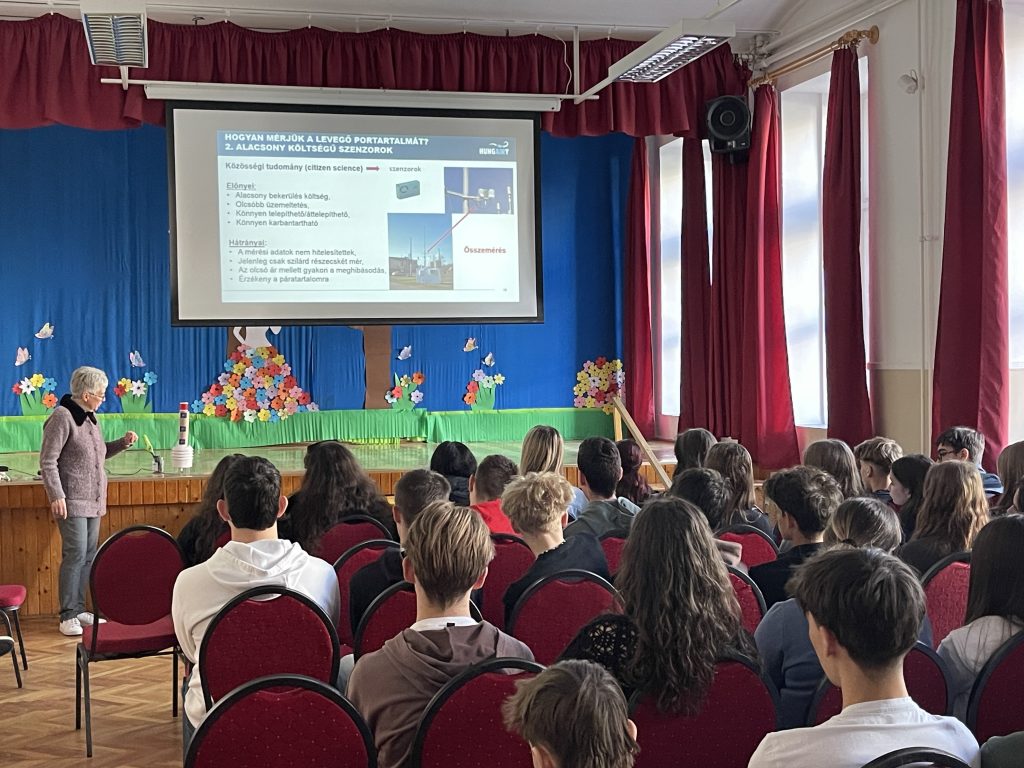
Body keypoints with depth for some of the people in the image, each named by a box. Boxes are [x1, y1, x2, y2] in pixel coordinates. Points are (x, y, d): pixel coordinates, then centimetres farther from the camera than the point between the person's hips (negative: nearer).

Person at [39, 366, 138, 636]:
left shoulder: (89, 418, 14)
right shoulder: (62, 417, -12)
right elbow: (47, 461, -14)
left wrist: (122, 443, 11)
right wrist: (56, 496, -20)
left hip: (93, 501, 9)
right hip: (72, 501, -9)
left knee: (89, 556, 9)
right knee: (76, 555, -10)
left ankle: (78, 609, 17)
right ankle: (67, 616, -3)